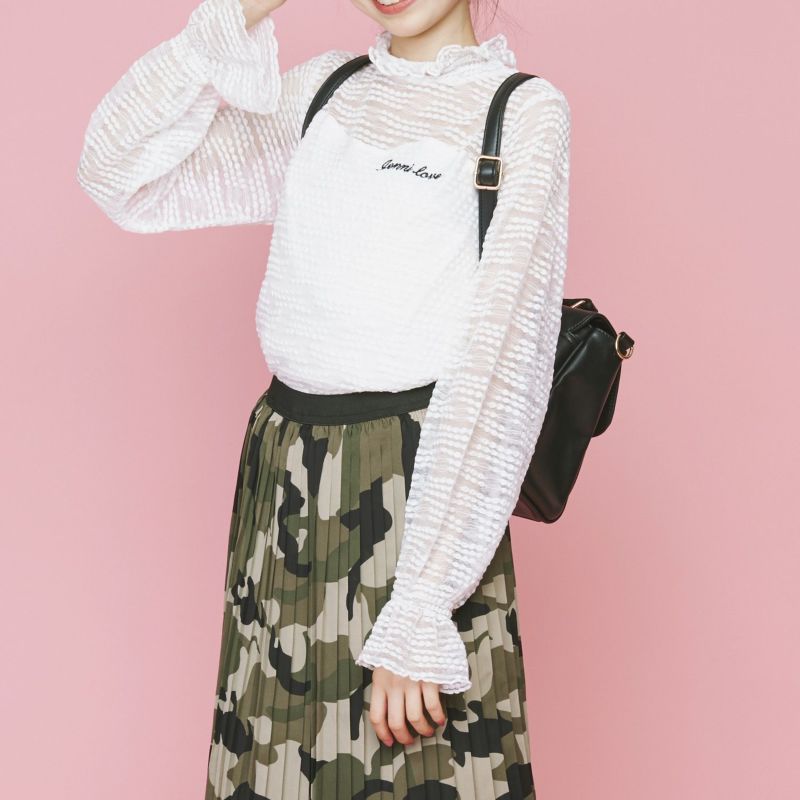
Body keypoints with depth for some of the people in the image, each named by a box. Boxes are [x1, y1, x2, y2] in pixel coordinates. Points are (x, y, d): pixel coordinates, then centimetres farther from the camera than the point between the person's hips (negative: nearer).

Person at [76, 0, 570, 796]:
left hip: (419, 490, -4)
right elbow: (122, 177, 6)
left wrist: (419, 612, -19)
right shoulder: (320, 91, 11)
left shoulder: (523, 112, -4)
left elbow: (506, 356, -13)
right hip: (283, 482, 5)